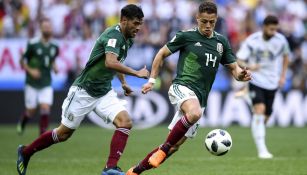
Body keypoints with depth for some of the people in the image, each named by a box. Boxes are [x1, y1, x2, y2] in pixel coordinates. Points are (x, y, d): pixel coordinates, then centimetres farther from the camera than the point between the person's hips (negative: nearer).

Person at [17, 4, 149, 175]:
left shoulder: (127, 40, 6)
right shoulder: (114, 35, -23)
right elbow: (110, 63, -41)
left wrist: (123, 82, 26)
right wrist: (136, 73, -35)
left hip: (104, 92, 8)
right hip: (84, 91, -8)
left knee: (125, 122, -17)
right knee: (64, 133, 6)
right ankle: (25, 152, 27)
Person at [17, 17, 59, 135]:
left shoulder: (54, 47, 2)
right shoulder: (33, 44, -11)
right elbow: (22, 61, -3)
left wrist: (54, 67, 1)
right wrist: (30, 70, -17)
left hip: (46, 84, 3)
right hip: (32, 84, -3)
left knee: (45, 108, -13)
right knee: (31, 111, 5)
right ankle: (21, 123, 38)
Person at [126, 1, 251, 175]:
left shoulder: (221, 41, 11)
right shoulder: (186, 36, -2)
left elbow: (233, 68, 13)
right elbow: (162, 54, 8)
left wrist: (241, 74, -10)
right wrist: (152, 80, 3)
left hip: (200, 98, 5)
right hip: (182, 87, -5)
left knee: (175, 145, 5)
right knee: (195, 113, -40)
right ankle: (164, 148, -23)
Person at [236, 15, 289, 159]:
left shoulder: (281, 40, -3)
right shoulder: (252, 41, -13)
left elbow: (285, 56, 17)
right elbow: (238, 60, -13)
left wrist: (283, 76, 10)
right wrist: (249, 67, -34)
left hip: (272, 83, 4)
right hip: (256, 81, -4)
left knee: (266, 115, 7)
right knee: (259, 110, -21)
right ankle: (262, 150, -25)